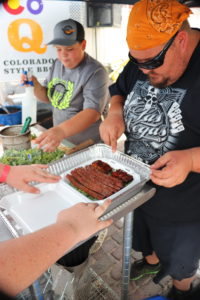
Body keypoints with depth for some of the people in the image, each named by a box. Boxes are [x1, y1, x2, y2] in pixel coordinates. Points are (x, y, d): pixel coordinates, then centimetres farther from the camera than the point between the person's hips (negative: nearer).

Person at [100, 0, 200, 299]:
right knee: (146, 238, 32)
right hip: (137, 185, 5)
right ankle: (151, 261, 66)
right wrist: (115, 113, -12)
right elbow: (120, 92, 8)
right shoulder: (142, 61, -5)